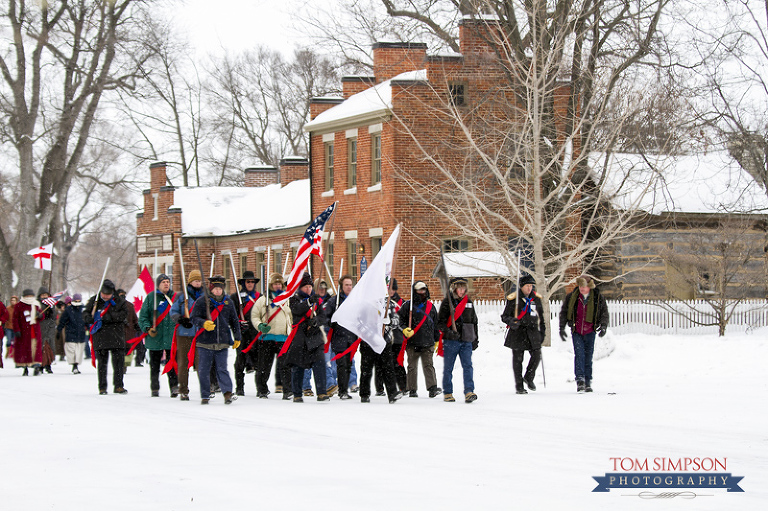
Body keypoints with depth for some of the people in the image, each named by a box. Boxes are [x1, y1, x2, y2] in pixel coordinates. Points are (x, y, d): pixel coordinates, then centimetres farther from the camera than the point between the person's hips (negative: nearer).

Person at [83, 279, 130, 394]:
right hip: (100, 336, 0)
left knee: (118, 361, 1)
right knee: (102, 363, 1)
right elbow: (85, 313, 11)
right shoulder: (94, 301, 6)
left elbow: (124, 315, -6)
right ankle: (102, 387, 6)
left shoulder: (119, 302, 3)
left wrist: (110, 317, -19)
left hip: (116, 336, 0)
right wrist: (88, 318, -13)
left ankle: (118, 385, 9)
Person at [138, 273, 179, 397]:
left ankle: (174, 386, -6)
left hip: (171, 337, 1)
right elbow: (143, 316, 1)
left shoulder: (174, 297, 9)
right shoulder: (151, 297, 1)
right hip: (155, 337, -1)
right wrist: (148, 328, -14)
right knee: (154, 364, 6)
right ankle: (154, 388, 13)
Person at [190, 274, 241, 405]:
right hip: (205, 342, -1)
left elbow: (234, 321, 20)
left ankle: (227, 393, -13)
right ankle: (205, 396, 10)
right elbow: (194, 318, -5)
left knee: (222, 369, -6)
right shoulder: (202, 301, 0)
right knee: (204, 370, 2)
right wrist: (204, 324, -24)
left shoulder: (228, 302, 11)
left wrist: (237, 338, 19)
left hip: (222, 342, 1)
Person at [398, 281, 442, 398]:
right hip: (412, 343, -2)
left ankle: (432, 388, -12)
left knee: (429, 365, -5)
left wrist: (437, 340, 22)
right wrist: (405, 330, -16)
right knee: (412, 367, 2)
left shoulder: (430, 306, 15)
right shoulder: (408, 306, 2)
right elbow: (400, 320, 2)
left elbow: (436, 325, 21)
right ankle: (412, 390, 8)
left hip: (428, 343, 2)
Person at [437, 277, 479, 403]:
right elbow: (440, 322, -4)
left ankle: (469, 392, -15)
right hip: (450, 341, -3)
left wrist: (475, 339, 20)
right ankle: (448, 393, 12)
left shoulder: (469, 302, 14)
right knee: (448, 368, 2)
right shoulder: (447, 303, 0)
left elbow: (474, 322, 22)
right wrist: (449, 332, -20)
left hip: (466, 341, 3)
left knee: (468, 366, -9)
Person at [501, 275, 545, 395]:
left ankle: (529, 377, 18)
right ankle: (519, 386, 9)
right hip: (518, 331, -3)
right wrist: (511, 321, -21)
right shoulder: (513, 299, -3)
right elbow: (504, 316, 0)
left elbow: (540, 316, 21)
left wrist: (542, 331, 17)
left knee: (536, 355, -7)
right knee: (518, 359, 0)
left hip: (533, 331, 3)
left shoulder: (536, 298, 11)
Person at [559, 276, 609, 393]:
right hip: (576, 332, -1)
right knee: (579, 354, -15)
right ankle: (580, 380, -20)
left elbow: (604, 313, 5)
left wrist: (603, 326, -10)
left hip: (590, 332, 1)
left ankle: (588, 382, 11)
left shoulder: (598, 298, -1)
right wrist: (562, 328, 4)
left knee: (588, 357, 3)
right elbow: (564, 312, 9)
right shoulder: (571, 297, 0)